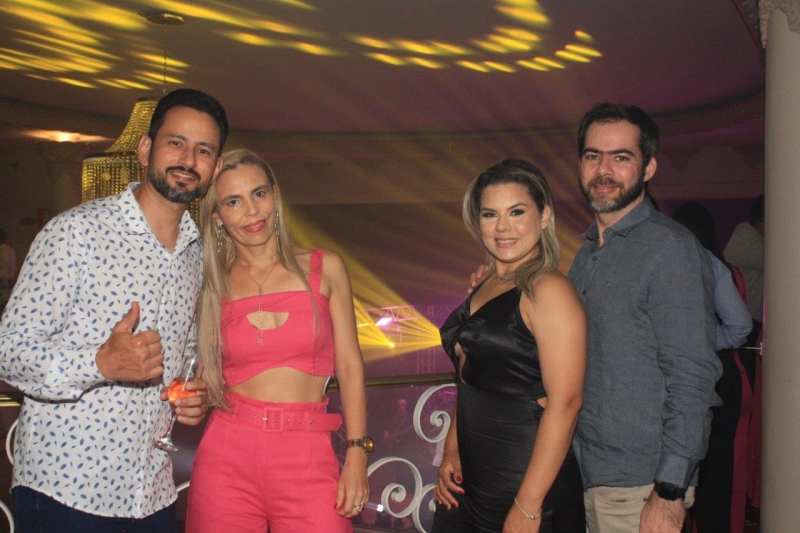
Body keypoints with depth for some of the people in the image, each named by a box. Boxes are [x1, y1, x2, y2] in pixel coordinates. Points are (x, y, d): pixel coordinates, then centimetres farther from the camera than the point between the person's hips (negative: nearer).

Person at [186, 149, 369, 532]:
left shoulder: (324, 269, 3)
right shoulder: (212, 285, 5)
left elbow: (349, 365, 2)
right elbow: (207, 380, 13)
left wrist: (357, 455, -3)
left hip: (308, 459, 0)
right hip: (227, 456, 1)